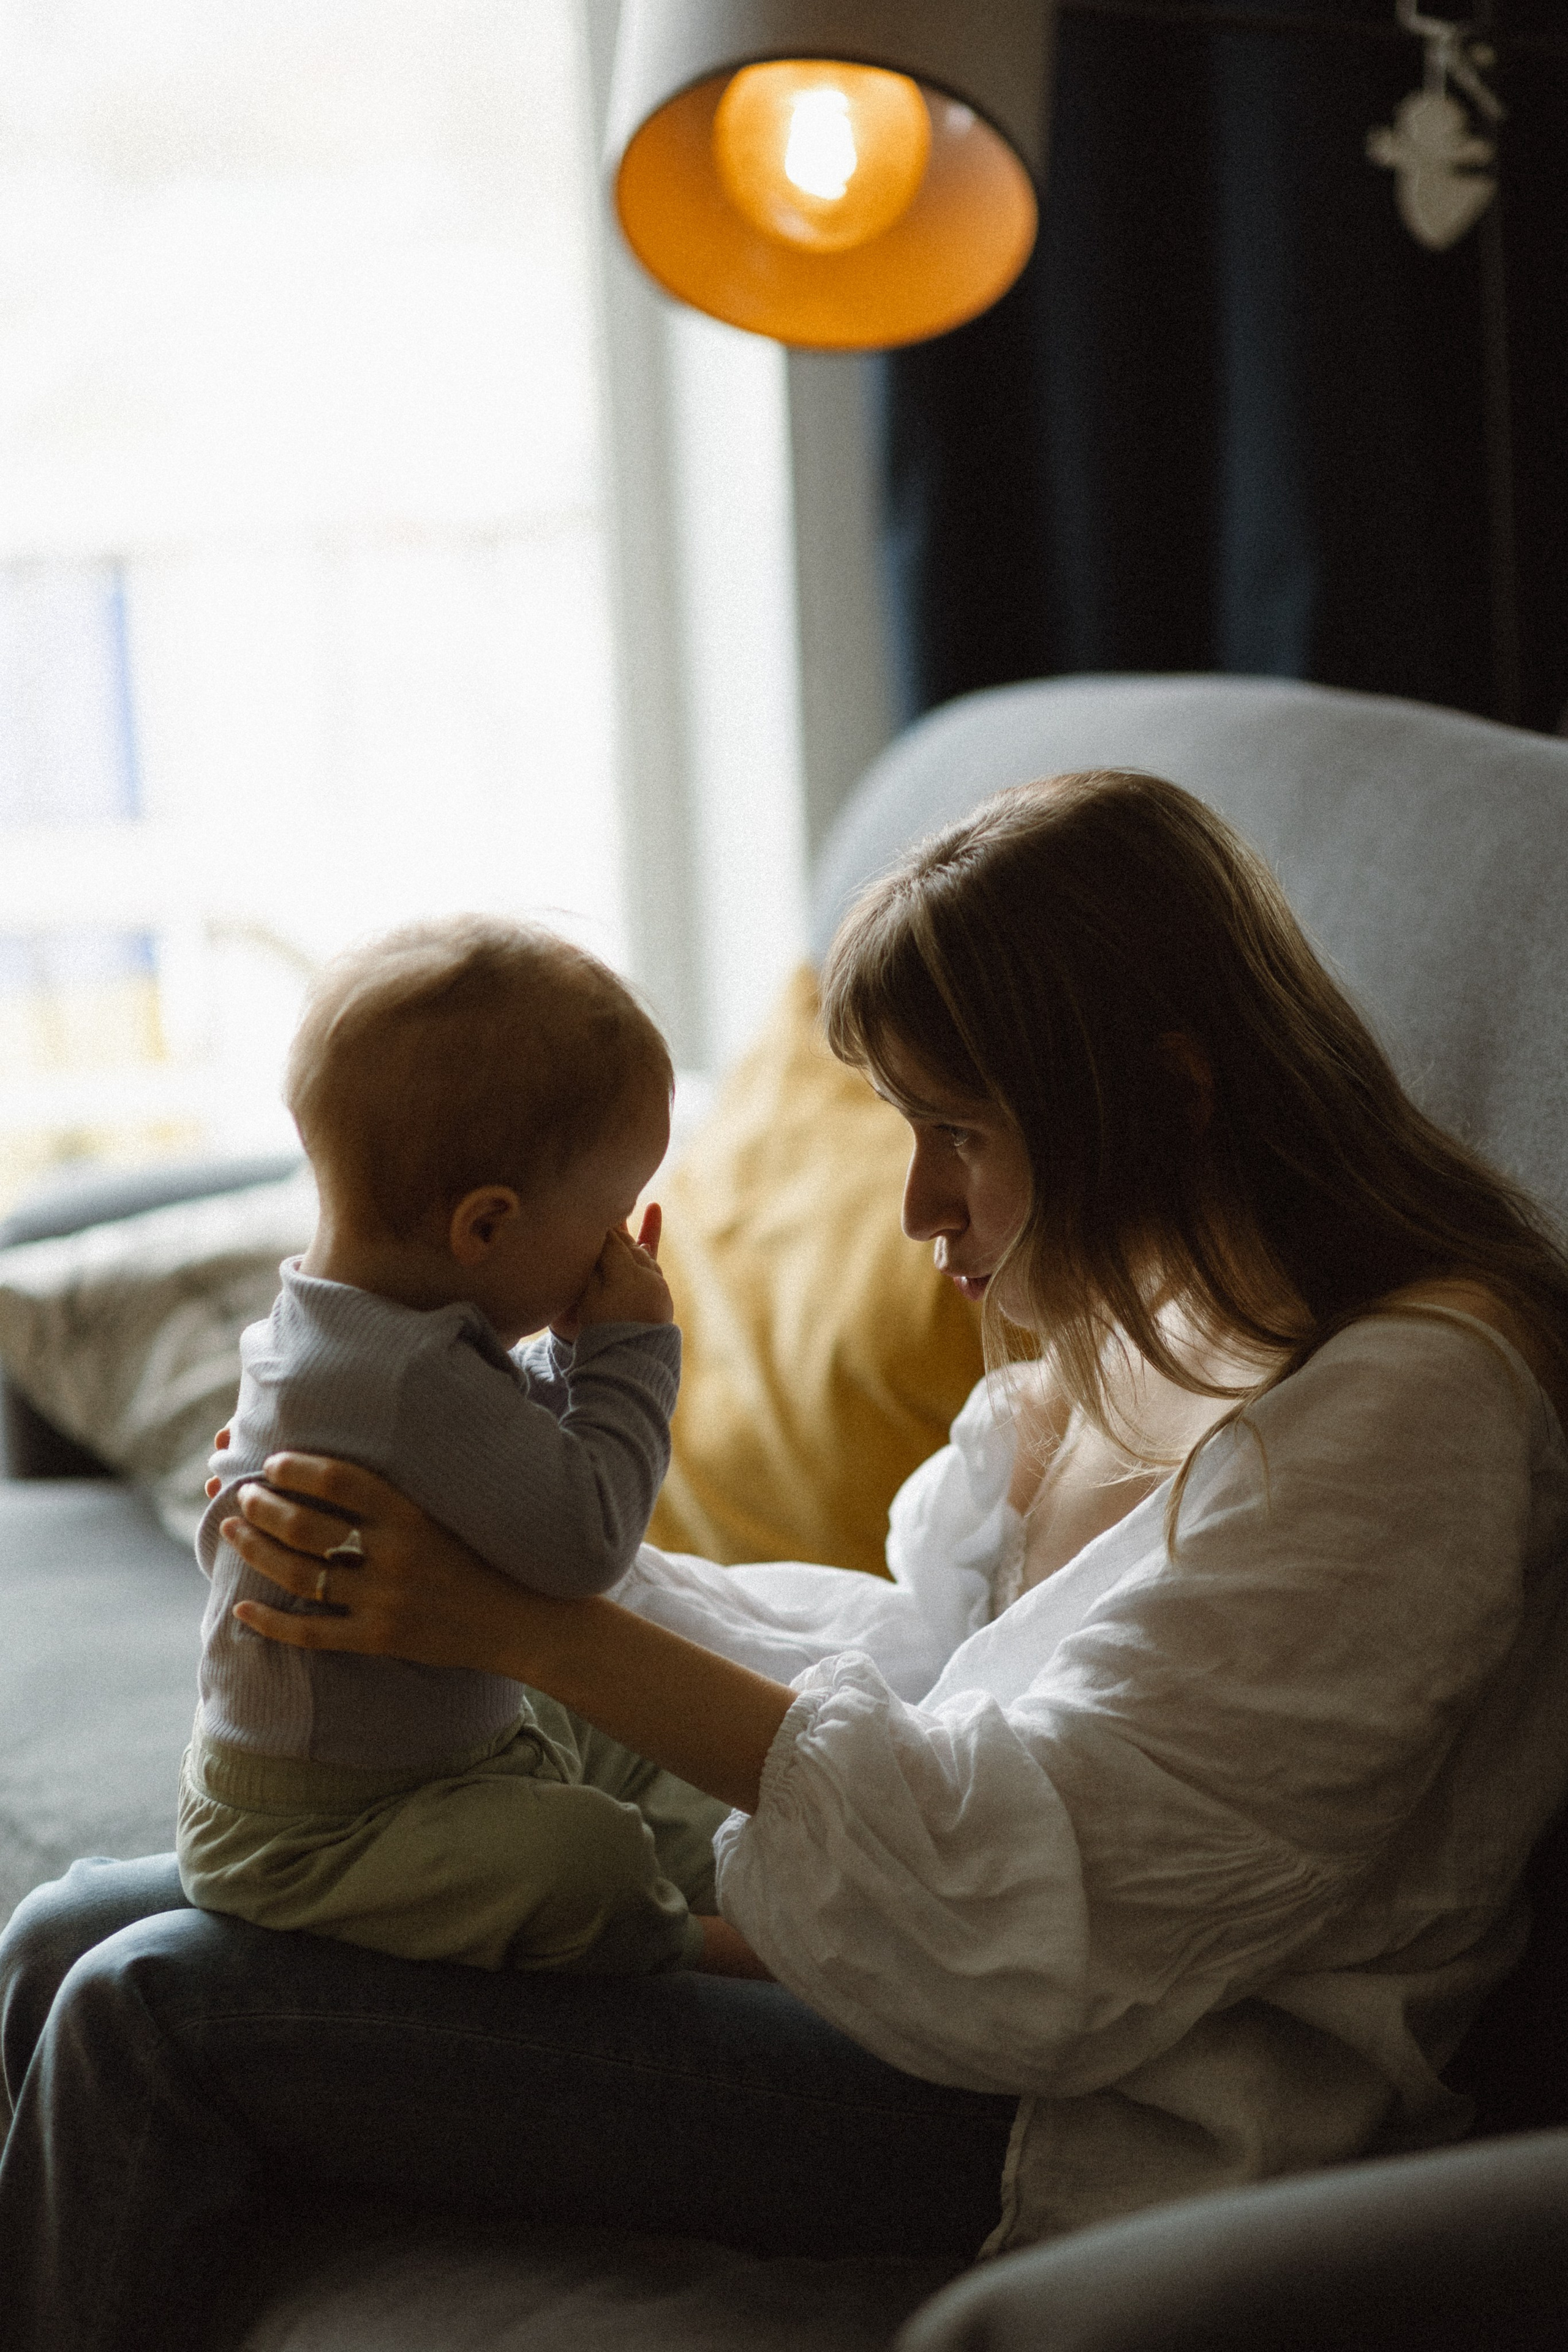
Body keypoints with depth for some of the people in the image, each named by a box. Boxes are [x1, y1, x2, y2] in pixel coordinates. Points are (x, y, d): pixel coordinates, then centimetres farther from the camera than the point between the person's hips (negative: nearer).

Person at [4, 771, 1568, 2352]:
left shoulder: (1411, 1404, -21)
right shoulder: (1141, 1305, 8)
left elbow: (1045, 1878, -25)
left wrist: (533, 1630, -24)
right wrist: (503, 1557, 2)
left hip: (1081, 2127, -9)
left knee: (157, 2011, -13)